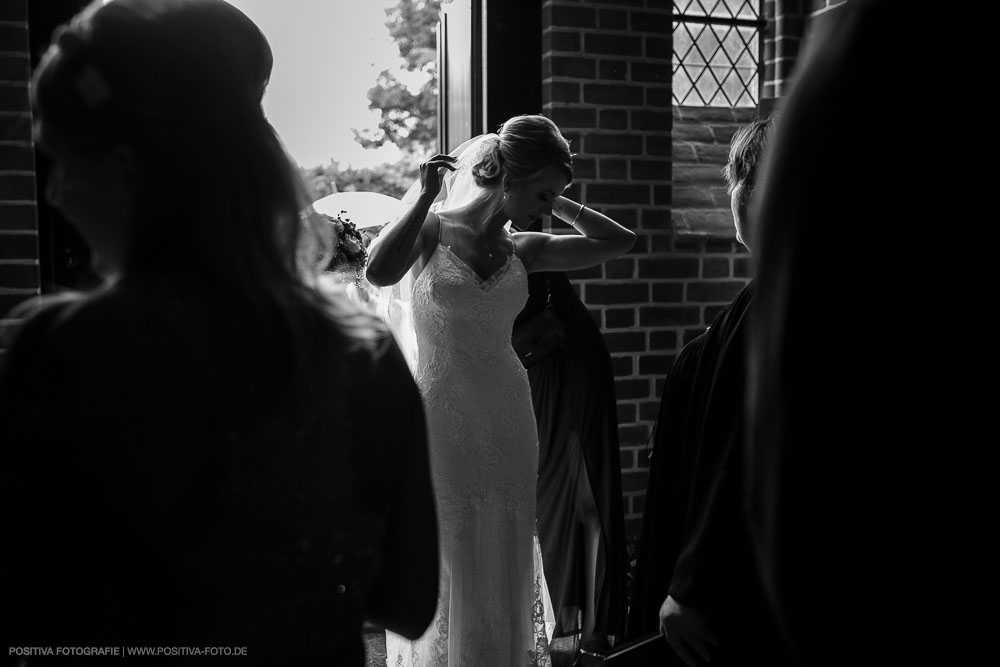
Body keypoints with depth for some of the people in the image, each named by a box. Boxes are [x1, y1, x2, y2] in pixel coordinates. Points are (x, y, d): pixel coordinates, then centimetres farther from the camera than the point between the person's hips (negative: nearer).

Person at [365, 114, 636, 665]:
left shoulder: (522, 250, 7)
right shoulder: (430, 230, -4)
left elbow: (619, 241, 11)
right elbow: (379, 272, -26)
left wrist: (555, 205, 6)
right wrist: (425, 195, -18)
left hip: (506, 420, 5)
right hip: (439, 418, -4)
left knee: (503, 567, 12)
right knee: (446, 569, 4)